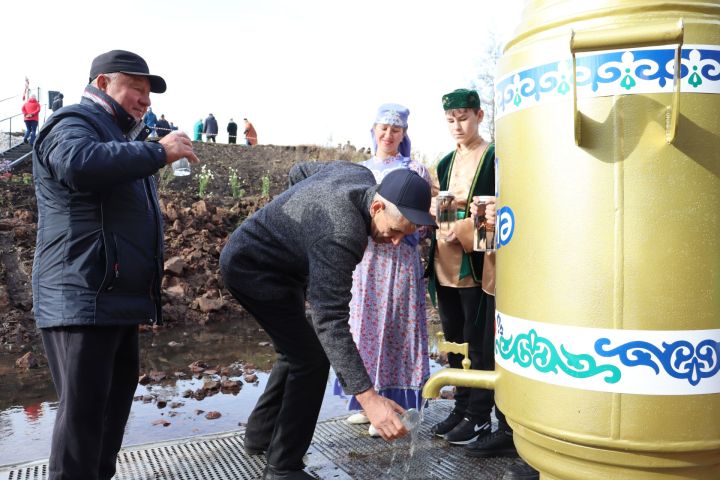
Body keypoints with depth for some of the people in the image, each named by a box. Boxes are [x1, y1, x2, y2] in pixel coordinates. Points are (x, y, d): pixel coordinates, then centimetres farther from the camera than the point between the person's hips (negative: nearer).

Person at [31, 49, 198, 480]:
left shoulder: (119, 135, 25)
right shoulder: (75, 123, -6)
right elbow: (78, 164, -33)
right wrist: (157, 152, -28)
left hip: (115, 296, 11)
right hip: (83, 296, -10)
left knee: (119, 389, 17)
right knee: (84, 405, -7)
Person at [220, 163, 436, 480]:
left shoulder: (360, 174, -10)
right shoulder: (340, 235, -36)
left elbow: (298, 172, 8)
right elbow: (330, 322, -40)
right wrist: (367, 397, -43)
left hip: (253, 255, 10)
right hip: (253, 266, -10)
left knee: (297, 351, 17)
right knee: (311, 358, -10)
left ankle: (259, 435, 32)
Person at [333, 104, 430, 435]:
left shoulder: (415, 170, 2)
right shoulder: (360, 170, 14)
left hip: (400, 258, -4)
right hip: (365, 258, 5)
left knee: (395, 328, -1)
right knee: (366, 327, 8)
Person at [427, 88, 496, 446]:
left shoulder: (494, 157, -3)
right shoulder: (446, 163, 16)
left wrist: (467, 225, -20)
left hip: (476, 265, -6)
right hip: (445, 265, 7)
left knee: (478, 342, 2)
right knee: (455, 341, 14)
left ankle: (479, 416, 15)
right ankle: (462, 408, 27)